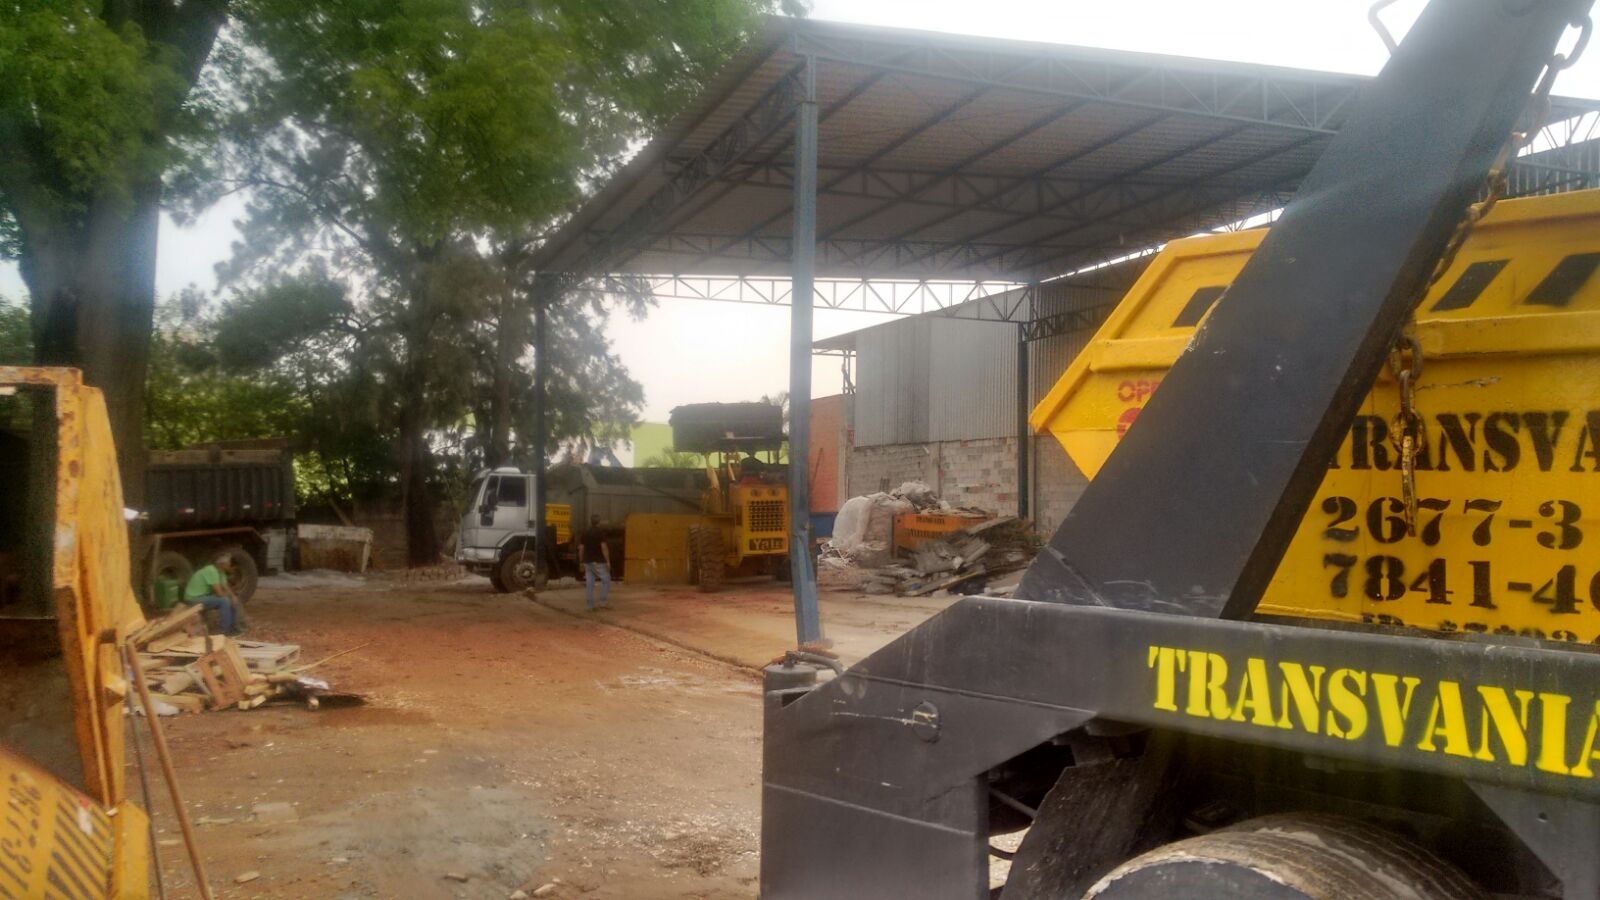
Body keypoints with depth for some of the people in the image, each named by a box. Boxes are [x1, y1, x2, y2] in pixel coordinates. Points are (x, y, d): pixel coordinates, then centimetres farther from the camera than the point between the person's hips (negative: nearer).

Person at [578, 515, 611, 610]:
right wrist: (608, 561, -11)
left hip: (587, 562, 5)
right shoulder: (600, 533, -9)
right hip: (598, 561, -5)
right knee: (606, 580, 6)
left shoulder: (585, 533, 7)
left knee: (589, 583, 6)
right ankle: (602, 601, 0)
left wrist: (581, 562, 16)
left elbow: (581, 548, 8)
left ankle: (589, 604, 5)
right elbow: (604, 548, -15)